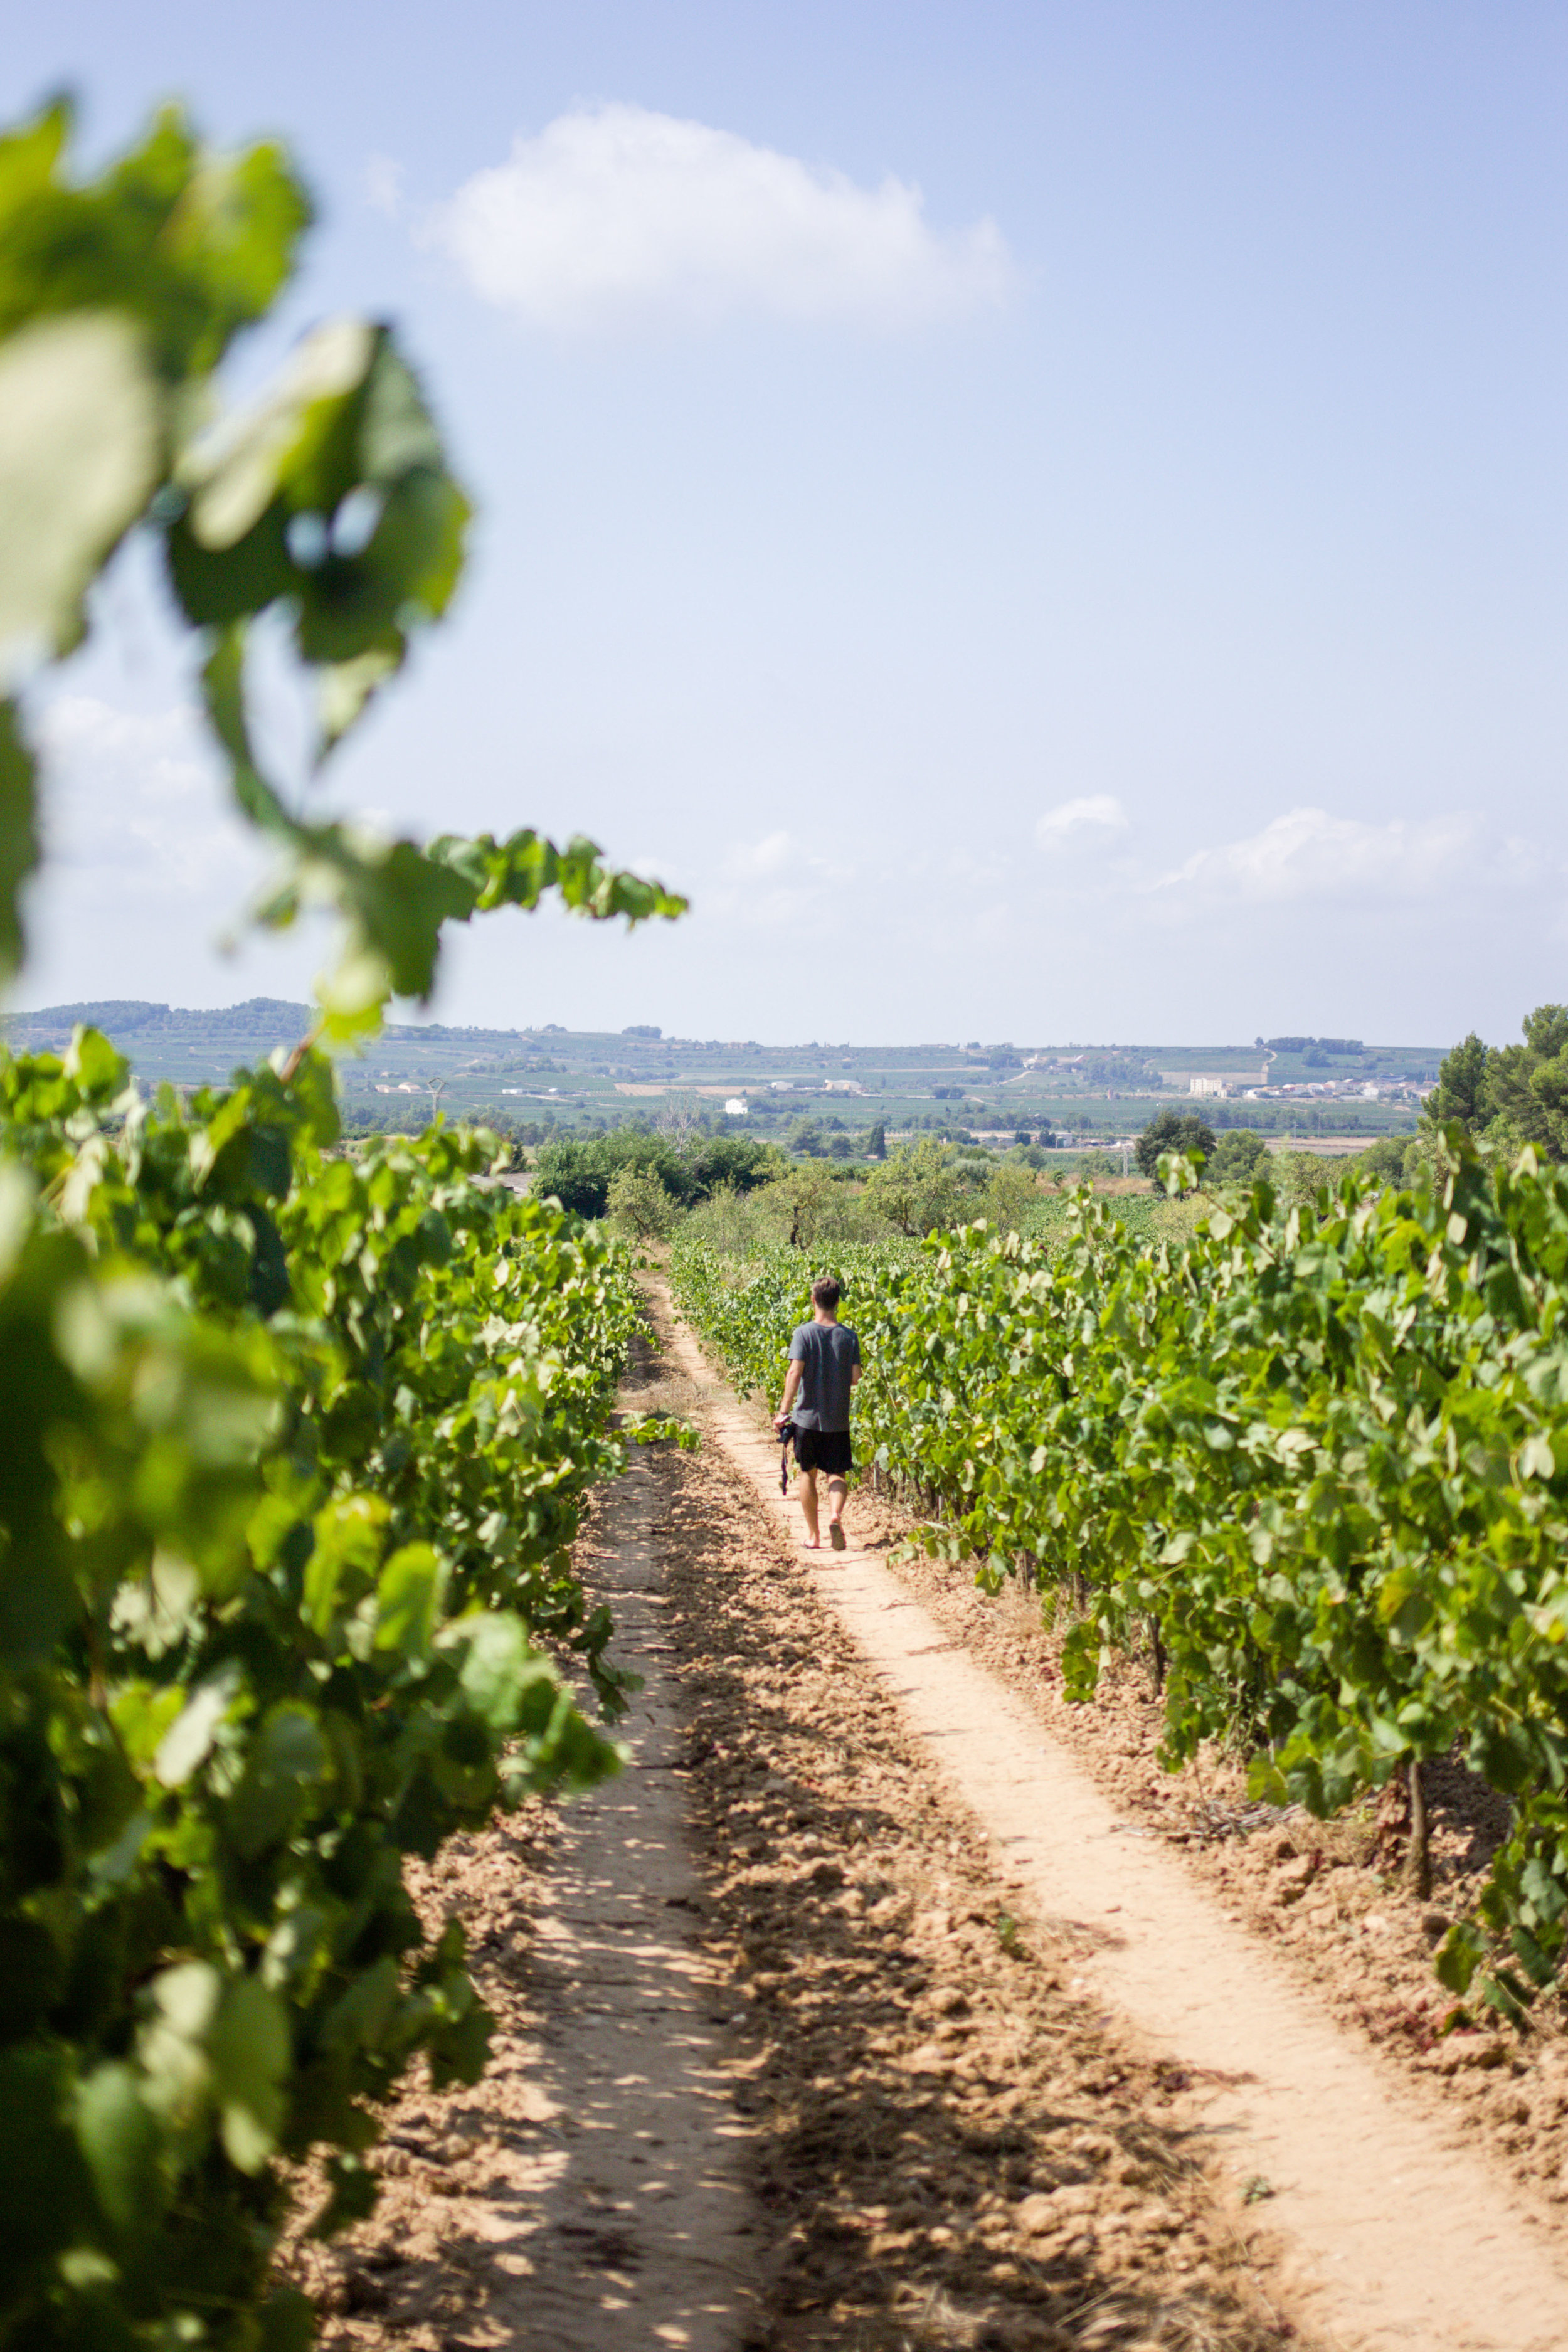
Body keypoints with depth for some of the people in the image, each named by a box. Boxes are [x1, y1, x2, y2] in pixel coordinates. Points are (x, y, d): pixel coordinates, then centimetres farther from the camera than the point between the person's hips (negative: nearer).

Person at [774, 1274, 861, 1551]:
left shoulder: (804, 1333, -9)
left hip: (808, 1416, -1)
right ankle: (835, 1515, -23)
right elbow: (855, 1377, -3)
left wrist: (784, 1410, -15)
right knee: (837, 1474, 6)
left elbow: (795, 1372, -16)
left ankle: (813, 1534, 17)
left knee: (808, 1473, 13)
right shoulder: (849, 1336, -2)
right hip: (838, 1419, 1)